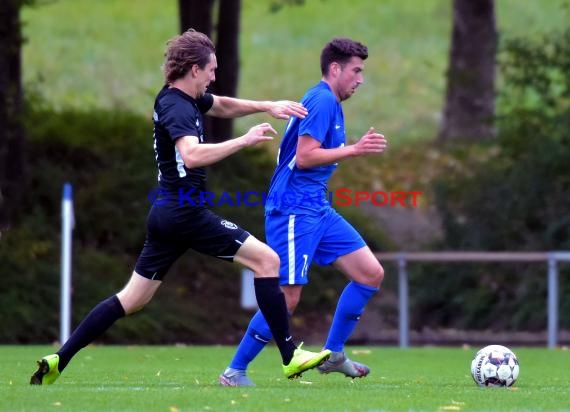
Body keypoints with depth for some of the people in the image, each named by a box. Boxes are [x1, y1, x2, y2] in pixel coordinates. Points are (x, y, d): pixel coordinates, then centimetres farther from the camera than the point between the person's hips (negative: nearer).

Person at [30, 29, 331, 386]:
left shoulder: (184, 99, 13)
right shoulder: (178, 108, -16)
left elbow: (224, 106, 30)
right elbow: (191, 155, -35)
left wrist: (269, 107, 18)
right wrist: (244, 140, -31)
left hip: (167, 215, 10)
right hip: (187, 213, -10)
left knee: (132, 299, 11)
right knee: (267, 260, -5)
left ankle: (58, 361, 8)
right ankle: (290, 357, -6)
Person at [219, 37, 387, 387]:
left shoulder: (330, 103, 17)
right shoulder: (321, 101, -13)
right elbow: (304, 157, -22)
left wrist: (359, 147, 17)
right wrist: (354, 150, -18)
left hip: (317, 210, 10)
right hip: (293, 211, -10)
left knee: (372, 273, 4)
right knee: (288, 297, -10)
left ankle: (333, 355, 12)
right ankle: (234, 372, 1)